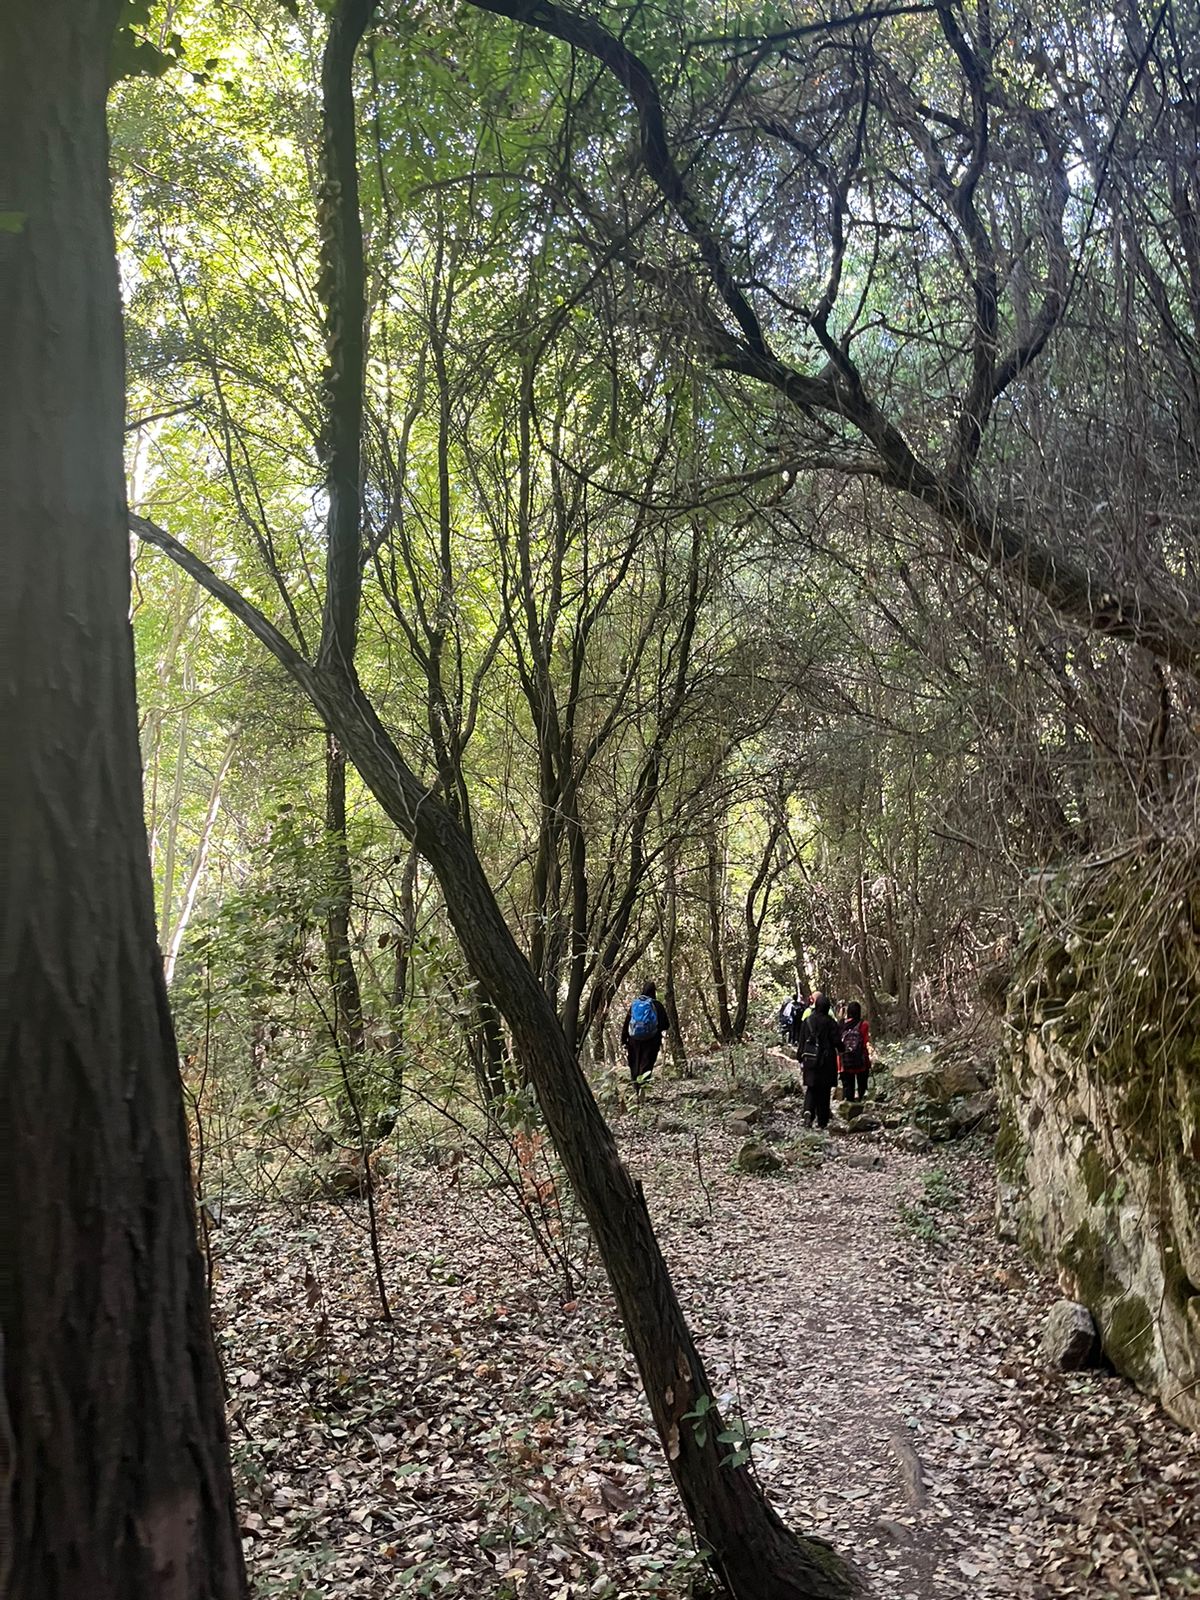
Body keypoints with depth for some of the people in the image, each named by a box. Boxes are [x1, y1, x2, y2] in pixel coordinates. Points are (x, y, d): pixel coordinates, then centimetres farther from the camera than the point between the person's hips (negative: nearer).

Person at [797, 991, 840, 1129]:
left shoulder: (807, 1021, 0)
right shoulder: (829, 1022, -11)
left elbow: (801, 1042, 5)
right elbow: (837, 1041, -10)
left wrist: (800, 1059, 13)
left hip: (809, 1059, 2)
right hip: (826, 1061, -2)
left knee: (811, 1088, 10)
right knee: (824, 1091, 8)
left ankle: (808, 1111, -15)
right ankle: (822, 1121, 12)